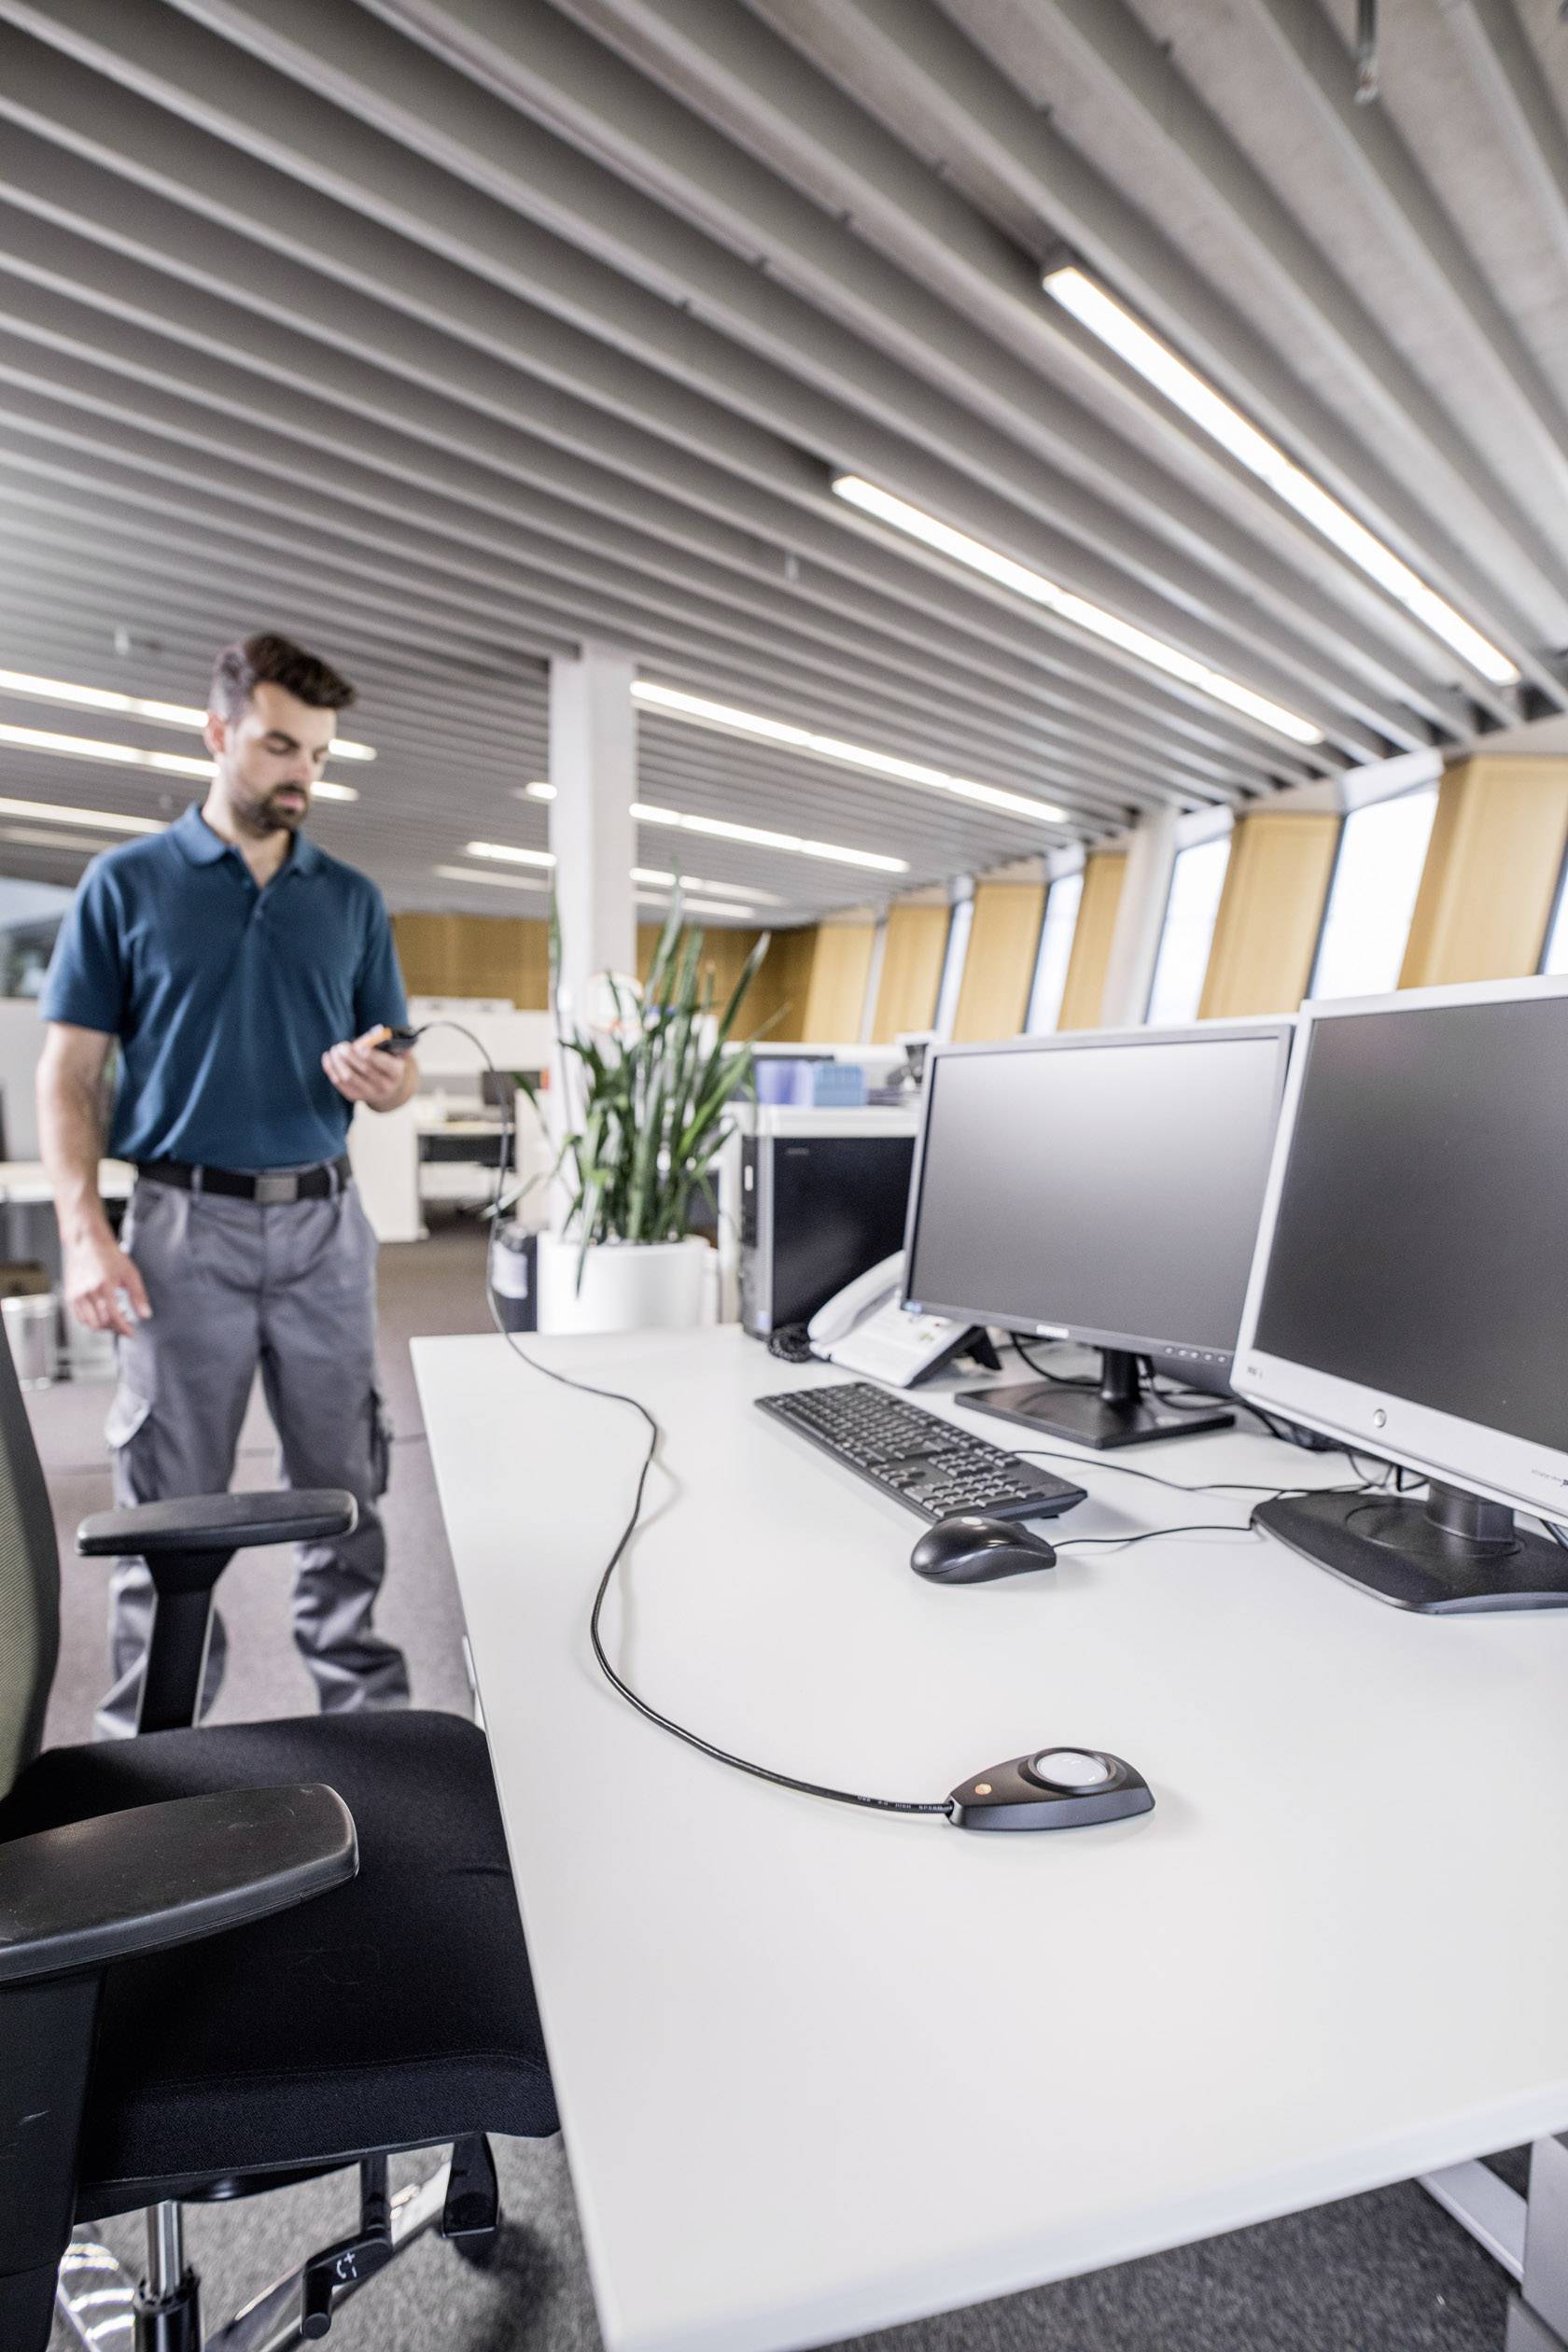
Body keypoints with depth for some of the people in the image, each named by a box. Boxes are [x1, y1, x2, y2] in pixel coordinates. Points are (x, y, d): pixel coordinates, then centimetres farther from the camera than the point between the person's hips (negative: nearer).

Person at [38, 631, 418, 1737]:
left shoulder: (353, 900, 11)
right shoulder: (127, 882, 5)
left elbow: (396, 1072, 12)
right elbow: (70, 1073, 2)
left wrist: (382, 1076, -13)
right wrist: (84, 1230, -9)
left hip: (324, 1222, 2)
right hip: (187, 1226, -2)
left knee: (344, 1480, 9)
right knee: (172, 1496, 8)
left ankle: (363, 1695, 25)